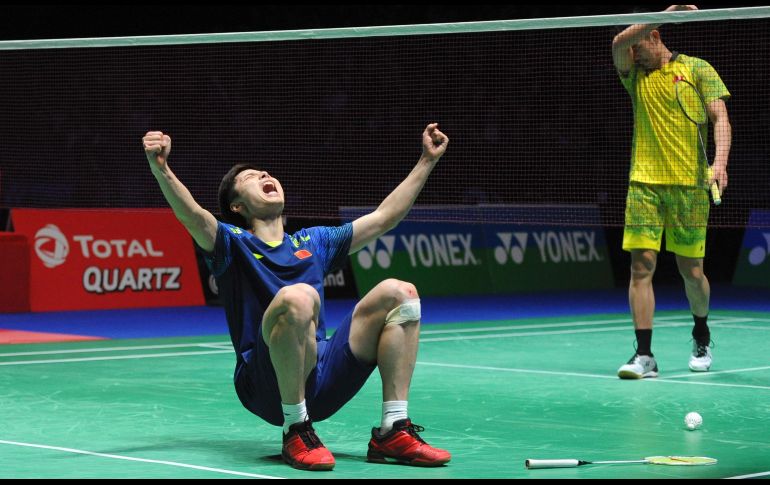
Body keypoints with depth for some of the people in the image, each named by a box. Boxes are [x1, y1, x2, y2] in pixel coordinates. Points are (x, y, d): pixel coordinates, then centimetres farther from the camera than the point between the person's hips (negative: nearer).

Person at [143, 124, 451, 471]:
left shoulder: (313, 242, 25)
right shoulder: (233, 243, 8)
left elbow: (384, 217, 29)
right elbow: (194, 216, -13)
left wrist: (427, 161, 29)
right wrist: (160, 169, -32)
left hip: (321, 381, 5)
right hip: (267, 386, -5)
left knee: (397, 292, -4)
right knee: (298, 296, -32)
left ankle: (392, 432, -9)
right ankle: (296, 432, -22)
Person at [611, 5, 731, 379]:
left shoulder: (697, 69, 6)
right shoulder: (634, 75, 12)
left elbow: (719, 117, -3)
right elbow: (618, 43, -8)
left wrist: (720, 161, -19)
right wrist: (666, 12, -16)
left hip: (689, 184, -2)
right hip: (644, 183, 2)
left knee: (691, 271, 5)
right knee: (641, 266, -9)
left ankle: (701, 337, 31)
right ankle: (644, 355, -7)